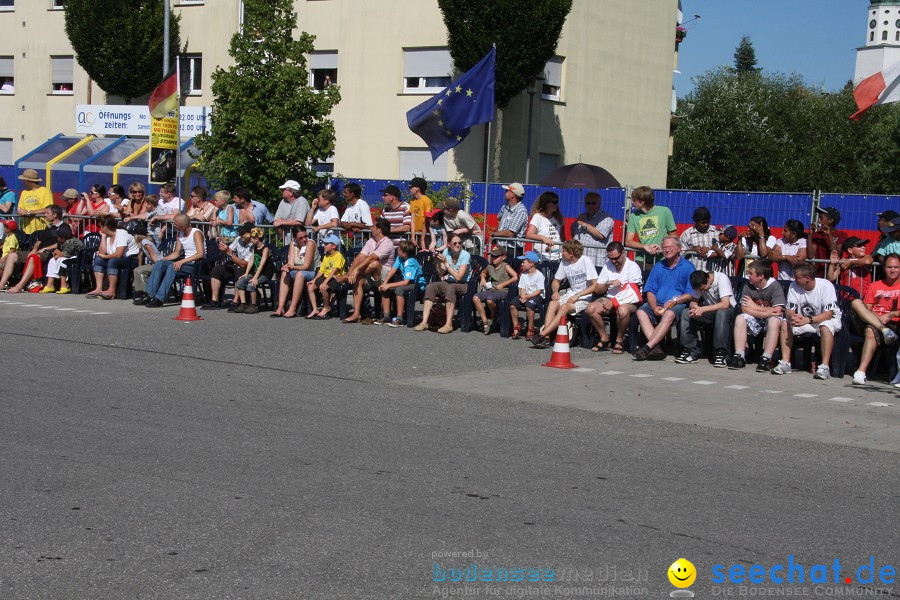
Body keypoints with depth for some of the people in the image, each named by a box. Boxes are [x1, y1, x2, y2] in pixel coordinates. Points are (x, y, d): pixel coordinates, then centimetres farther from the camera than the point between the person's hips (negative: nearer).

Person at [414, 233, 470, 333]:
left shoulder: (465, 255, -12)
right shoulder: (446, 252, 2)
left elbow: (458, 277, -20)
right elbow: (441, 274, 3)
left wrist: (446, 263, -21)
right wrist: (437, 262, -13)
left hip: (463, 285, -5)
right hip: (448, 282, 5)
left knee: (450, 288, -38)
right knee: (430, 286, -23)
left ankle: (449, 325, -41)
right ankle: (424, 322, -28)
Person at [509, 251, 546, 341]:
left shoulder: (539, 275, -10)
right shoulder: (524, 274, 11)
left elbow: (539, 291, -14)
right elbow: (522, 288, 8)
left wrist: (527, 296, -19)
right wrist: (523, 296, -14)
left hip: (537, 296, -7)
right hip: (526, 295, 7)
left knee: (529, 305, -36)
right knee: (512, 304, -17)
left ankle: (530, 330, -23)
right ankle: (516, 327, -4)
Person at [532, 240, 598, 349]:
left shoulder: (586, 261, -13)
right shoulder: (564, 262, 7)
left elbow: (595, 285, -17)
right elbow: (556, 281, 19)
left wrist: (577, 295, -23)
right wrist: (555, 291, -4)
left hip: (585, 297, -6)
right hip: (571, 294, 6)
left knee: (565, 307, -30)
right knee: (552, 303, -22)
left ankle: (542, 335, -32)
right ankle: (546, 338, -33)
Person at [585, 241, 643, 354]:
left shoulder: (633, 267, -6)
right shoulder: (607, 266, 10)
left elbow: (632, 291, -13)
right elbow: (597, 290, 8)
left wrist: (614, 301, -14)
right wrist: (609, 283, -12)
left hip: (628, 302, -5)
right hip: (610, 299, 5)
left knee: (623, 310, -40)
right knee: (591, 308, -22)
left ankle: (619, 340, -14)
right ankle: (604, 338, -4)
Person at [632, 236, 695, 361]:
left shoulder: (687, 267, 4)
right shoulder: (658, 267, 18)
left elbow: (691, 294, -4)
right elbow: (650, 291, 11)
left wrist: (674, 301, -17)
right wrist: (654, 307, -8)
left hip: (678, 305, -5)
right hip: (658, 305, 5)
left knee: (669, 314, -37)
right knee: (641, 312, -25)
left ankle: (648, 347, -42)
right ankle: (656, 347, -38)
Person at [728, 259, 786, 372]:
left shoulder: (775, 286, -16)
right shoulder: (748, 286, -4)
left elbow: (777, 310, -24)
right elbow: (745, 309, -11)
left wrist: (755, 307, -14)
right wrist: (765, 313, -24)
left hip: (770, 317, -4)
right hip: (756, 319, 4)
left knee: (774, 321, -35)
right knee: (740, 319, -21)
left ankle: (766, 359, -35)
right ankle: (739, 356, -22)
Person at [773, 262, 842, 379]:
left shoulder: (826, 285, -23)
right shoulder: (794, 286, -10)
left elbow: (828, 314, -28)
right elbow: (789, 310, -12)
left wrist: (808, 320, -41)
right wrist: (793, 316, -38)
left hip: (825, 318, -5)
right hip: (804, 319, 5)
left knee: (826, 327, -37)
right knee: (785, 323, -19)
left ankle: (825, 366, -34)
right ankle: (785, 363, -17)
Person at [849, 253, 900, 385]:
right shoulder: (875, 286, 23)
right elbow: (867, 308, 16)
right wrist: (874, 316, -6)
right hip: (870, 320, 4)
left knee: (871, 330, -38)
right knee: (856, 303, -23)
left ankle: (861, 371, -45)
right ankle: (884, 330, -39)